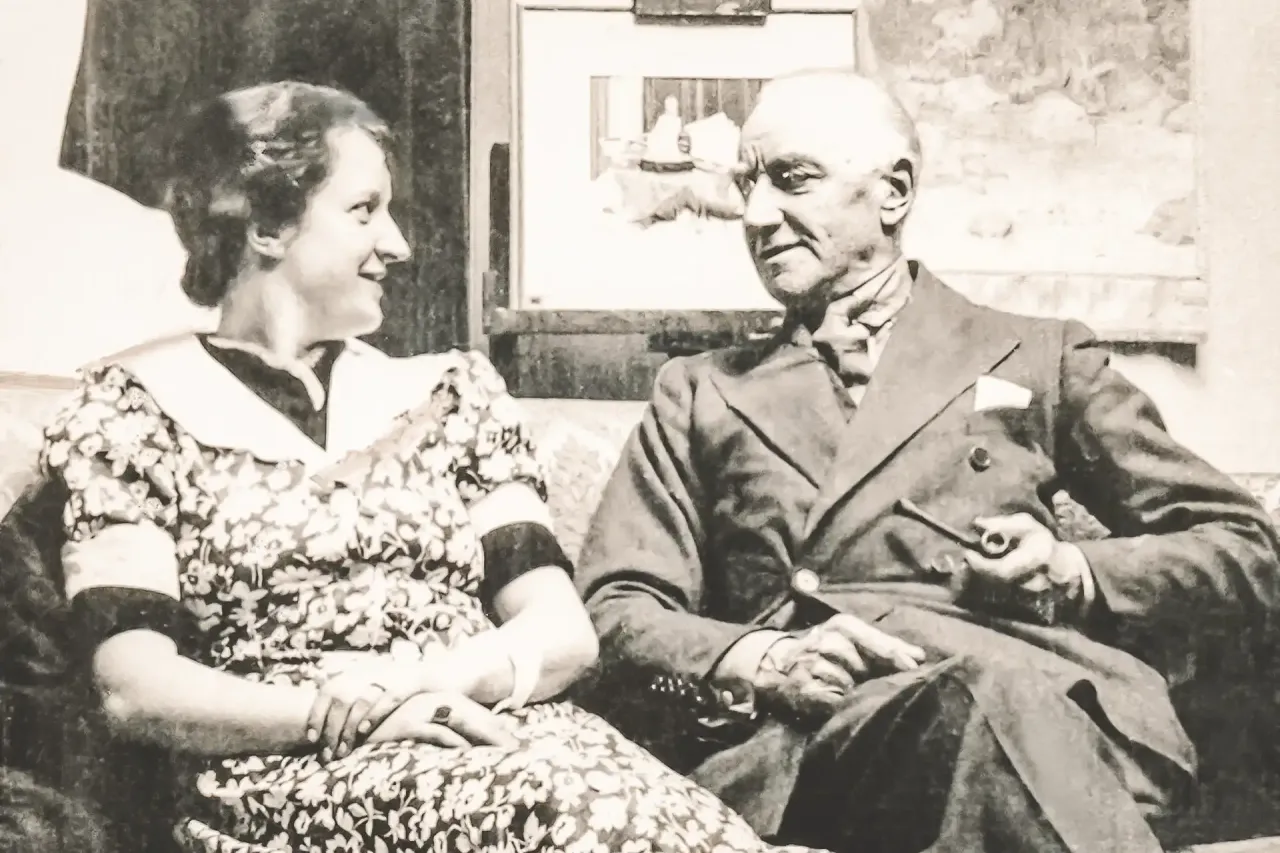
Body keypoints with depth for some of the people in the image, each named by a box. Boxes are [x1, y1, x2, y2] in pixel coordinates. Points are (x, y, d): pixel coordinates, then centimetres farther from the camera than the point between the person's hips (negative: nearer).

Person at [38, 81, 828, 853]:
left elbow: (562, 634, 6)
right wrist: (349, 717, -16)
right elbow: (138, 687, -3)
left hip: (503, 744, 4)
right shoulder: (137, 406, 7)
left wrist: (395, 681, -11)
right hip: (290, 782, -4)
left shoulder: (447, 392, 16)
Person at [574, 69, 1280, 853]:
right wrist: (757, 662, -8)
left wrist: (1077, 573, 0)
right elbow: (615, 610, 14)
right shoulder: (698, 393, 25)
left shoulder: (1040, 359, 23)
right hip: (796, 733, -1)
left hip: (1048, 695, 2)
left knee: (1015, 708, -38)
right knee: (987, 698, -38)